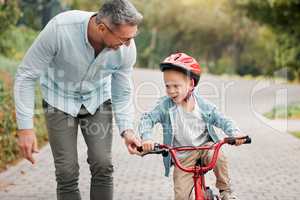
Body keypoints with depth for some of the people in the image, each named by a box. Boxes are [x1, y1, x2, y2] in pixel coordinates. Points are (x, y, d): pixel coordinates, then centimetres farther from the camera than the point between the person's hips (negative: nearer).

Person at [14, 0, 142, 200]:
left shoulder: (127, 48, -24)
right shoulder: (60, 29, -34)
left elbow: (122, 93, -7)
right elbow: (26, 75, -23)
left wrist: (127, 129, -21)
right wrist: (25, 127, -25)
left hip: (98, 100, 2)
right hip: (60, 100, -2)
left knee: (103, 166, -8)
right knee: (67, 173, -8)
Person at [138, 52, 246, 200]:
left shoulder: (202, 104, -5)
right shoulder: (165, 105, -8)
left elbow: (221, 120, -2)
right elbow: (147, 119, -14)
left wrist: (235, 133, -20)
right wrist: (146, 137, -34)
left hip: (205, 147, 1)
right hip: (182, 157, 0)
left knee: (219, 158, -32)